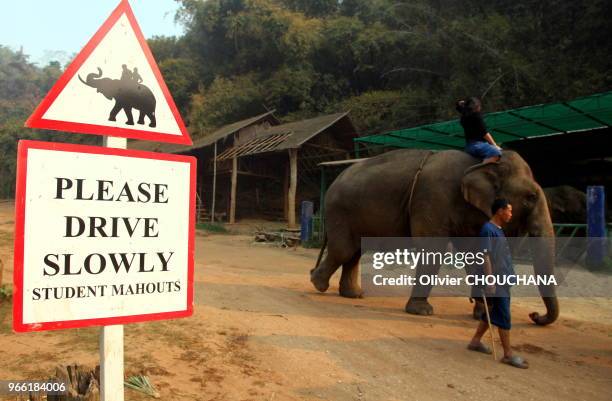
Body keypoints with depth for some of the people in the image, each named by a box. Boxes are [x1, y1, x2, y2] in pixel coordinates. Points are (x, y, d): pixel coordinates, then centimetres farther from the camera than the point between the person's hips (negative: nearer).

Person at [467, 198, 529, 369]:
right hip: (496, 282, -10)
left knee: (492, 313, 16)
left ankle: (475, 341, 27)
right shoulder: (488, 230, -14)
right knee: (504, 317, -5)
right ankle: (508, 354, 2)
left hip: (504, 281, 10)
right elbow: (486, 256, -19)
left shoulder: (498, 230, 16)